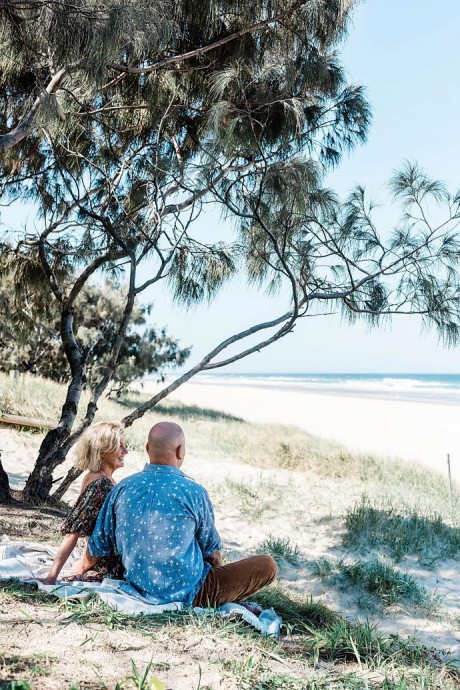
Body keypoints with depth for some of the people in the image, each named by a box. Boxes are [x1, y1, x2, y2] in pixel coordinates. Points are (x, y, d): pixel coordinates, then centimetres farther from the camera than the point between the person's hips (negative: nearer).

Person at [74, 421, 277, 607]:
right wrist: (219, 568, 21)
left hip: (139, 588, 6)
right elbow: (211, 548, -1)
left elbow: (98, 546, 5)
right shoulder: (194, 492, -16)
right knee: (267, 565, 1)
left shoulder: (122, 489, -5)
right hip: (186, 594, -6)